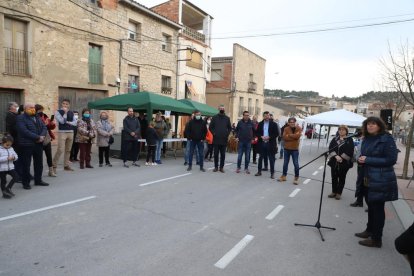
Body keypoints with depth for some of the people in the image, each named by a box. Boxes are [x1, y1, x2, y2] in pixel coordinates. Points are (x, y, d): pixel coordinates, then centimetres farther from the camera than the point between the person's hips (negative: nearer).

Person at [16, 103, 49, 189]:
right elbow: (25, 131, -19)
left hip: (38, 144, 7)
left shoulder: (37, 118, 14)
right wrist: (38, 137, -21)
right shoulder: (21, 118, -7)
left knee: (39, 163, 14)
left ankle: (38, 180, 26)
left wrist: (42, 136, -12)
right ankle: (26, 183, 12)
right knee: (26, 164, 1)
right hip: (26, 145, -7)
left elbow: (44, 127, 7)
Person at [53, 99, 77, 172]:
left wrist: (68, 122, -10)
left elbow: (75, 123, 5)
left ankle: (66, 165, 17)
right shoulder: (58, 112, 0)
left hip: (71, 133, 5)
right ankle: (54, 166, -4)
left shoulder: (71, 113, 13)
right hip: (62, 132, -5)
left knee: (68, 150, 9)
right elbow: (62, 121, -14)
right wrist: (65, 112, -12)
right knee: (60, 150, -12)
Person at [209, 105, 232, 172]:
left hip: (224, 140, 1)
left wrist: (227, 134, 1)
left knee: (223, 154, 5)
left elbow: (230, 128, 13)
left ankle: (221, 167, 13)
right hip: (216, 139, -1)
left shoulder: (227, 118, 8)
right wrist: (213, 133, -5)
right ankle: (216, 167, 13)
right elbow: (210, 127, 6)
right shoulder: (214, 117, 4)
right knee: (216, 154, 4)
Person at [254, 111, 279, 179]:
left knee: (271, 159, 2)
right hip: (262, 143, 3)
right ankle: (259, 171, 22)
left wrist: (269, 137, -16)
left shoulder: (273, 124, -2)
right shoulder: (260, 124, 7)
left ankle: (272, 173, 10)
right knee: (261, 158, 11)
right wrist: (261, 137, -11)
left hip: (270, 144, -3)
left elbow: (277, 134, -4)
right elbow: (257, 133, 8)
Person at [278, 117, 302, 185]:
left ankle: (296, 178, 12)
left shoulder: (299, 128, -3)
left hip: (295, 149, -2)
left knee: (296, 164, 0)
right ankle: (284, 176, 25)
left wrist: (289, 135, -14)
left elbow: (297, 136, -20)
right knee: (285, 163, 11)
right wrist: (294, 136, -17)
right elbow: (284, 137, -13)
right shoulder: (286, 129, 1)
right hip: (286, 148, 2)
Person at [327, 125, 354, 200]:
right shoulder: (334, 139, 9)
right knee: (334, 177, 9)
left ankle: (339, 193, 16)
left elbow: (349, 151, -10)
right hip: (334, 162, 3)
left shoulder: (349, 140, -1)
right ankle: (334, 192, 22)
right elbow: (331, 148, -1)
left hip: (344, 162, -3)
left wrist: (342, 158, -17)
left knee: (342, 178, 6)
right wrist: (336, 156, -15)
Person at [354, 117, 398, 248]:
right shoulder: (366, 139, 9)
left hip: (380, 181, -7)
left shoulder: (387, 139, -13)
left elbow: (391, 160, -18)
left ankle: (376, 239, 12)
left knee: (377, 208, 2)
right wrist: (361, 159, -3)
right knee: (371, 206, 19)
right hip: (367, 179, 7)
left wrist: (368, 160, -21)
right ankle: (369, 230, 34)